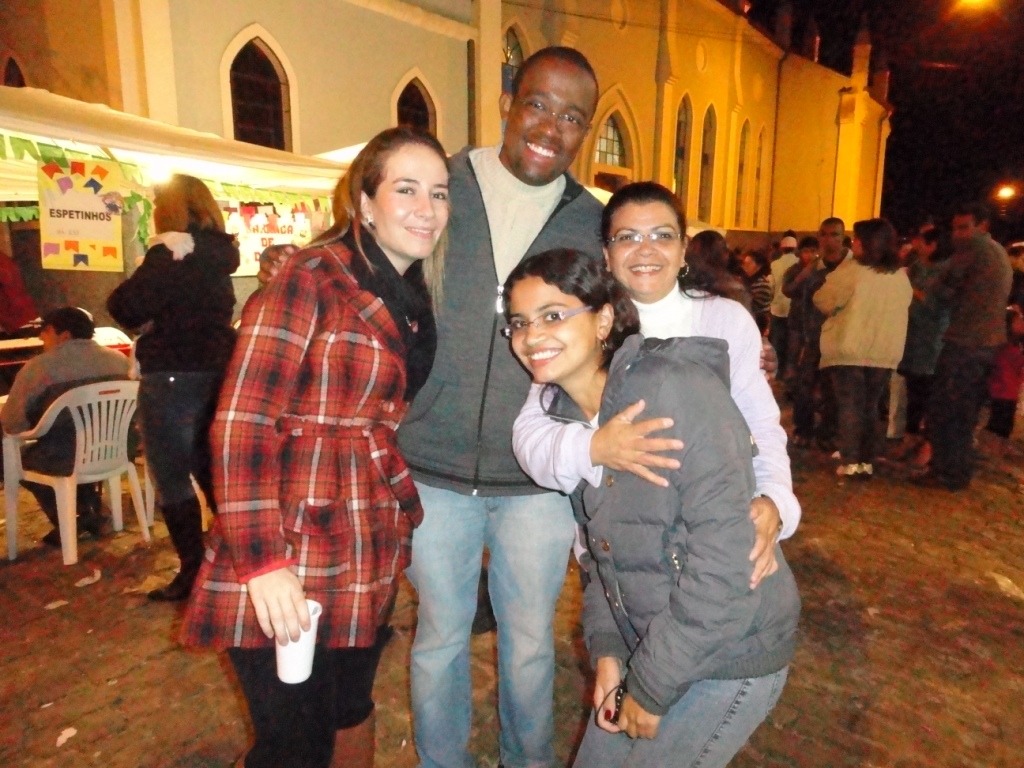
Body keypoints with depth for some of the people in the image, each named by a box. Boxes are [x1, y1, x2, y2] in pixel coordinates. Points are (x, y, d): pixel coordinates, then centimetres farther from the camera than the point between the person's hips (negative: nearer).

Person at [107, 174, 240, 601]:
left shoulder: (170, 255, -16)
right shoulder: (216, 254, 10)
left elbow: (126, 309, -14)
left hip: (174, 379, -8)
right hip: (213, 374, 8)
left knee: (172, 480, 3)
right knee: (209, 470, 17)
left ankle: (193, 572, 10)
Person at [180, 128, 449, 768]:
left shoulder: (417, 299, 10)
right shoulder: (311, 278, -12)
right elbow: (242, 421, -17)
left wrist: (404, 518, 8)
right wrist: (263, 562, -22)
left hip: (369, 560, 7)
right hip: (291, 564, -6)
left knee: (352, 712, 22)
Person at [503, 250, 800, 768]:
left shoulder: (676, 389, -25)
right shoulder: (565, 411, -2)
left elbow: (723, 557, -26)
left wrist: (650, 686, -17)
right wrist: (606, 648, -3)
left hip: (729, 653, -6)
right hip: (647, 643, 7)